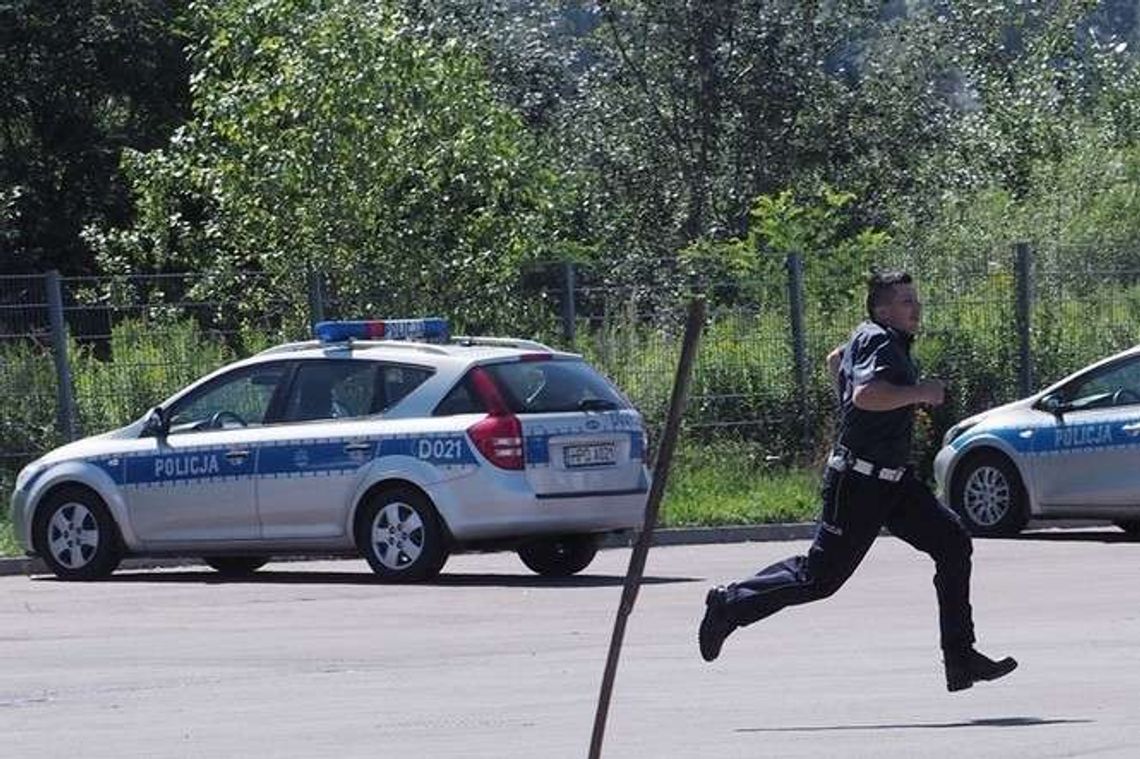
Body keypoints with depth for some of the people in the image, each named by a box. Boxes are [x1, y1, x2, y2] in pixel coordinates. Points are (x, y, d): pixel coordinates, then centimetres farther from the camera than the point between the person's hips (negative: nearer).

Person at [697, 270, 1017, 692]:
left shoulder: (876, 339, 13)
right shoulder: (879, 342, -17)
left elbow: (836, 361, 34)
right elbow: (867, 394, -35)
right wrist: (920, 393, -25)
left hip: (893, 481, 10)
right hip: (858, 482, -10)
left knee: (952, 542, 0)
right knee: (822, 576, -3)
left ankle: (960, 658, 0)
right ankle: (730, 604, 14)